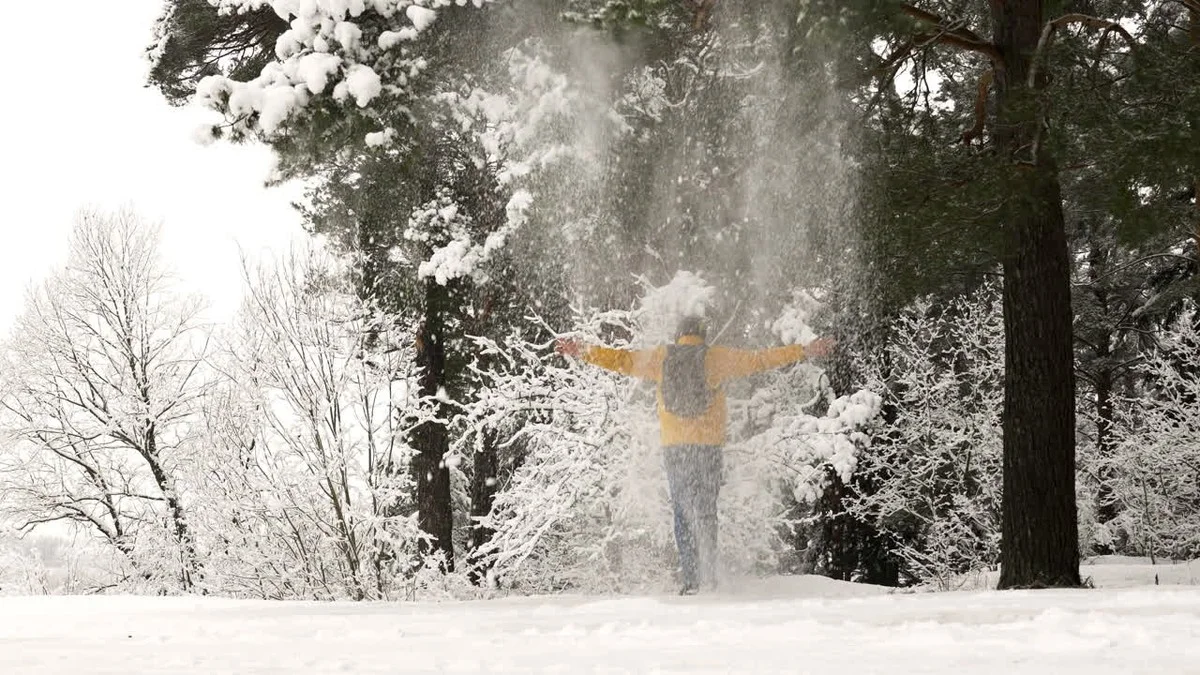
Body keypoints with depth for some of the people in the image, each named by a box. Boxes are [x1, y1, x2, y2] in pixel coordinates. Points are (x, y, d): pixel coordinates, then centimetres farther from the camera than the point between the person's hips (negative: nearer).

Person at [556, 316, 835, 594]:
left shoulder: (659, 357, 6)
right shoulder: (718, 357, 2)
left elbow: (620, 359, 12)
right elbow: (760, 359, 2)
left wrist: (581, 351, 24)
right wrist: (805, 351, 9)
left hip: (674, 446, 1)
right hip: (709, 445, -1)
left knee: (683, 512, 6)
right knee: (706, 511, 6)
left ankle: (692, 579, -1)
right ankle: (708, 575, -4)